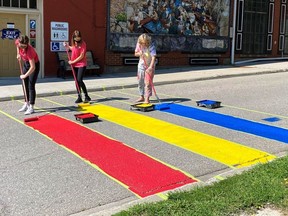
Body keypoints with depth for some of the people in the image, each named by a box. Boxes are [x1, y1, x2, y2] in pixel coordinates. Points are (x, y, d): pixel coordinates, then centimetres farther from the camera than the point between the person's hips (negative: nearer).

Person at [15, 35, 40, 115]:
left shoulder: (29, 50, -37)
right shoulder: (17, 42, -20)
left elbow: (32, 67, -37)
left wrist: (25, 76, -31)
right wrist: (18, 54, 4)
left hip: (34, 65, -7)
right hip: (25, 63, 7)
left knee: (31, 86, -11)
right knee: (25, 85, 11)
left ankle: (31, 107, -9)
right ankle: (26, 104, 21)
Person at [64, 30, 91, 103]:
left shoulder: (83, 43, -13)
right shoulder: (74, 43, 6)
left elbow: (81, 56, -16)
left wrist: (73, 61, -14)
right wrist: (68, 46, 12)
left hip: (81, 64, -7)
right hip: (74, 65, 7)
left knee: (79, 80, -14)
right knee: (76, 81, 8)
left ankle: (87, 96, -2)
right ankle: (79, 97, 15)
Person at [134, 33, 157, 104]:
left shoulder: (151, 46, -23)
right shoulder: (139, 45, -7)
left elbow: (153, 57, -31)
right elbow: (135, 54, 4)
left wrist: (151, 66, -43)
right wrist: (139, 53, -20)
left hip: (149, 65, -5)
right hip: (141, 64, 5)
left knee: (148, 82, -10)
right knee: (140, 81, 11)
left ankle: (147, 98, -6)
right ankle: (142, 96, 25)